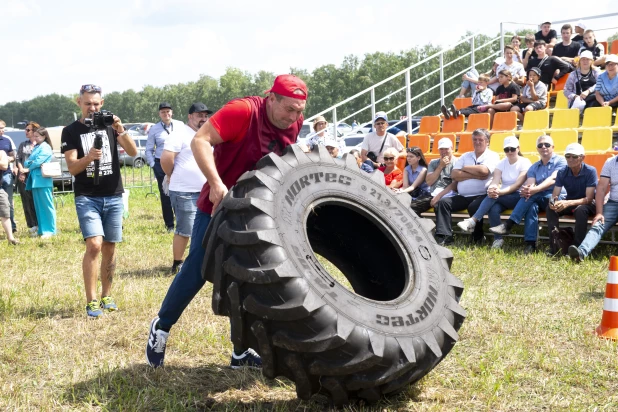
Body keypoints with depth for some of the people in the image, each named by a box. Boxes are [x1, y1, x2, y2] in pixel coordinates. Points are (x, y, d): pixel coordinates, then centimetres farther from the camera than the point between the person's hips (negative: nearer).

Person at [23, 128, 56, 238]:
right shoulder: (36, 147, 20)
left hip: (43, 180, -9)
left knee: (46, 205, -7)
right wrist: (27, 164, -6)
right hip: (35, 180, 9)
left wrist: (28, 168, -1)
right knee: (38, 206, 10)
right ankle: (42, 229, 16)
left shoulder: (45, 147, -6)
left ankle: (50, 230, -5)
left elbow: (39, 161, -14)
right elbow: (28, 161, 16)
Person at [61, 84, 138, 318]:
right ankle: (91, 301, -11)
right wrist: (89, 157, -27)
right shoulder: (71, 131, 1)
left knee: (109, 248, 7)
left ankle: (107, 296, 19)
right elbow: (72, 168, -8)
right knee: (94, 245, -16)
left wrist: (121, 131, -21)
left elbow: (133, 152, -5)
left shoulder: (110, 125, 7)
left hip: (113, 196, 3)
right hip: (87, 197, -3)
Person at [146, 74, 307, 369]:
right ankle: (161, 327, 18)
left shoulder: (294, 125, -2)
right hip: (218, 206, -6)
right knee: (198, 270, -4)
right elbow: (200, 140, -28)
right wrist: (217, 184, -37)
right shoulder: (243, 111, -21)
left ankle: (241, 351, 18)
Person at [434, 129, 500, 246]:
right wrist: (475, 175, -8)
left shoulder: (492, 156, 4)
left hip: (481, 196, -5)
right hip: (462, 196, 5)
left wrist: (465, 168, 0)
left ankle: (477, 238, -13)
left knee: (474, 206, -35)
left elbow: (483, 170, -17)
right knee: (443, 202, -15)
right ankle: (444, 236, -23)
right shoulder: (465, 156, 18)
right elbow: (454, 175, 4)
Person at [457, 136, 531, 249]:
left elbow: (517, 185, -17)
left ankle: (472, 222, -36)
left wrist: (500, 192, -32)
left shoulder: (524, 163, -5)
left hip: (518, 197, -4)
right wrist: (492, 189, -32)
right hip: (502, 197, 4)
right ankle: (498, 239, -25)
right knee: (493, 208, -32)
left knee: (493, 196, -32)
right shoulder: (502, 163, 10)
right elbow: (495, 181, -6)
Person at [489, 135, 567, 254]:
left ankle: (508, 225, -32)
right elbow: (529, 183, -2)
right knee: (532, 206, -32)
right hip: (539, 199, 4)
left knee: (532, 196, -31)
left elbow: (553, 179, -16)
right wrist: (525, 189, -29)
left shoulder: (560, 161, 3)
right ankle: (530, 244, -38)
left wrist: (535, 189, -33)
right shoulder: (534, 167, 18)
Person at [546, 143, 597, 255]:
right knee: (550, 209, -24)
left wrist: (568, 203, -41)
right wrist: (553, 202, -37)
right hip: (569, 204, 4)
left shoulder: (590, 171, -19)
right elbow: (555, 195, -10)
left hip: (586, 204, -4)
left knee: (580, 210, -38)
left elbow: (589, 198, -25)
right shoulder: (562, 173, -7)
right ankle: (555, 246, -24)